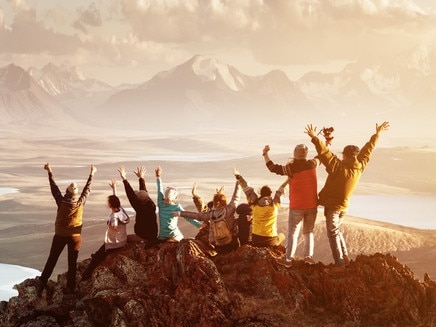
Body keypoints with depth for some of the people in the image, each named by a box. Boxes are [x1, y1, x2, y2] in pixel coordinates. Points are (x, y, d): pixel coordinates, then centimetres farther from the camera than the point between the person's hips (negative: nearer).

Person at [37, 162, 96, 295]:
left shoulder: (61, 202, -14)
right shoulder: (81, 203, -12)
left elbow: (54, 188, -2)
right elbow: (87, 189, 2)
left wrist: (50, 172, 8)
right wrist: (92, 174, 15)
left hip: (60, 235, 0)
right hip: (75, 236, 0)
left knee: (52, 260, 9)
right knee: (72, 262, 7)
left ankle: (42, 282, 4)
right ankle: (70, 288, 10)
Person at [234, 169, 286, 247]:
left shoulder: (255, 203, -4)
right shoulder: (274, 204, -8)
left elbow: (247, 189, 6)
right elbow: (280, 191, 6)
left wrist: (239, 177, 16)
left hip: (255, 241, 2)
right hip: (270, 241, -2)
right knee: (282, 235, 30)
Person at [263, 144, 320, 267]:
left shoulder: (291, 167, -15)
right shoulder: (312, 164, -3)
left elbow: (273, 167, -10)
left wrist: (265, 154, 2)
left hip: (296, 206, -4)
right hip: (312, 205, 4)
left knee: (293, 233, 3)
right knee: (309, 231, 15)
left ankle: (288, 259, 2)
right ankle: (309, 256, 10)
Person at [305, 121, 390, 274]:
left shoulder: (338, 166, -24)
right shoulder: (360, 167, -6)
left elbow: (324, 153, -32)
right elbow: (368, 149, 6)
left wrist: (315, 138, -33)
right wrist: (377, 134, 17)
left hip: (332, 205, -7)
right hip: (344, 205, 7)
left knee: (333, 233, 0)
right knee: (337, 230, 25)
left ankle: (339, 264, -1)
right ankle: (345, 256, 24)